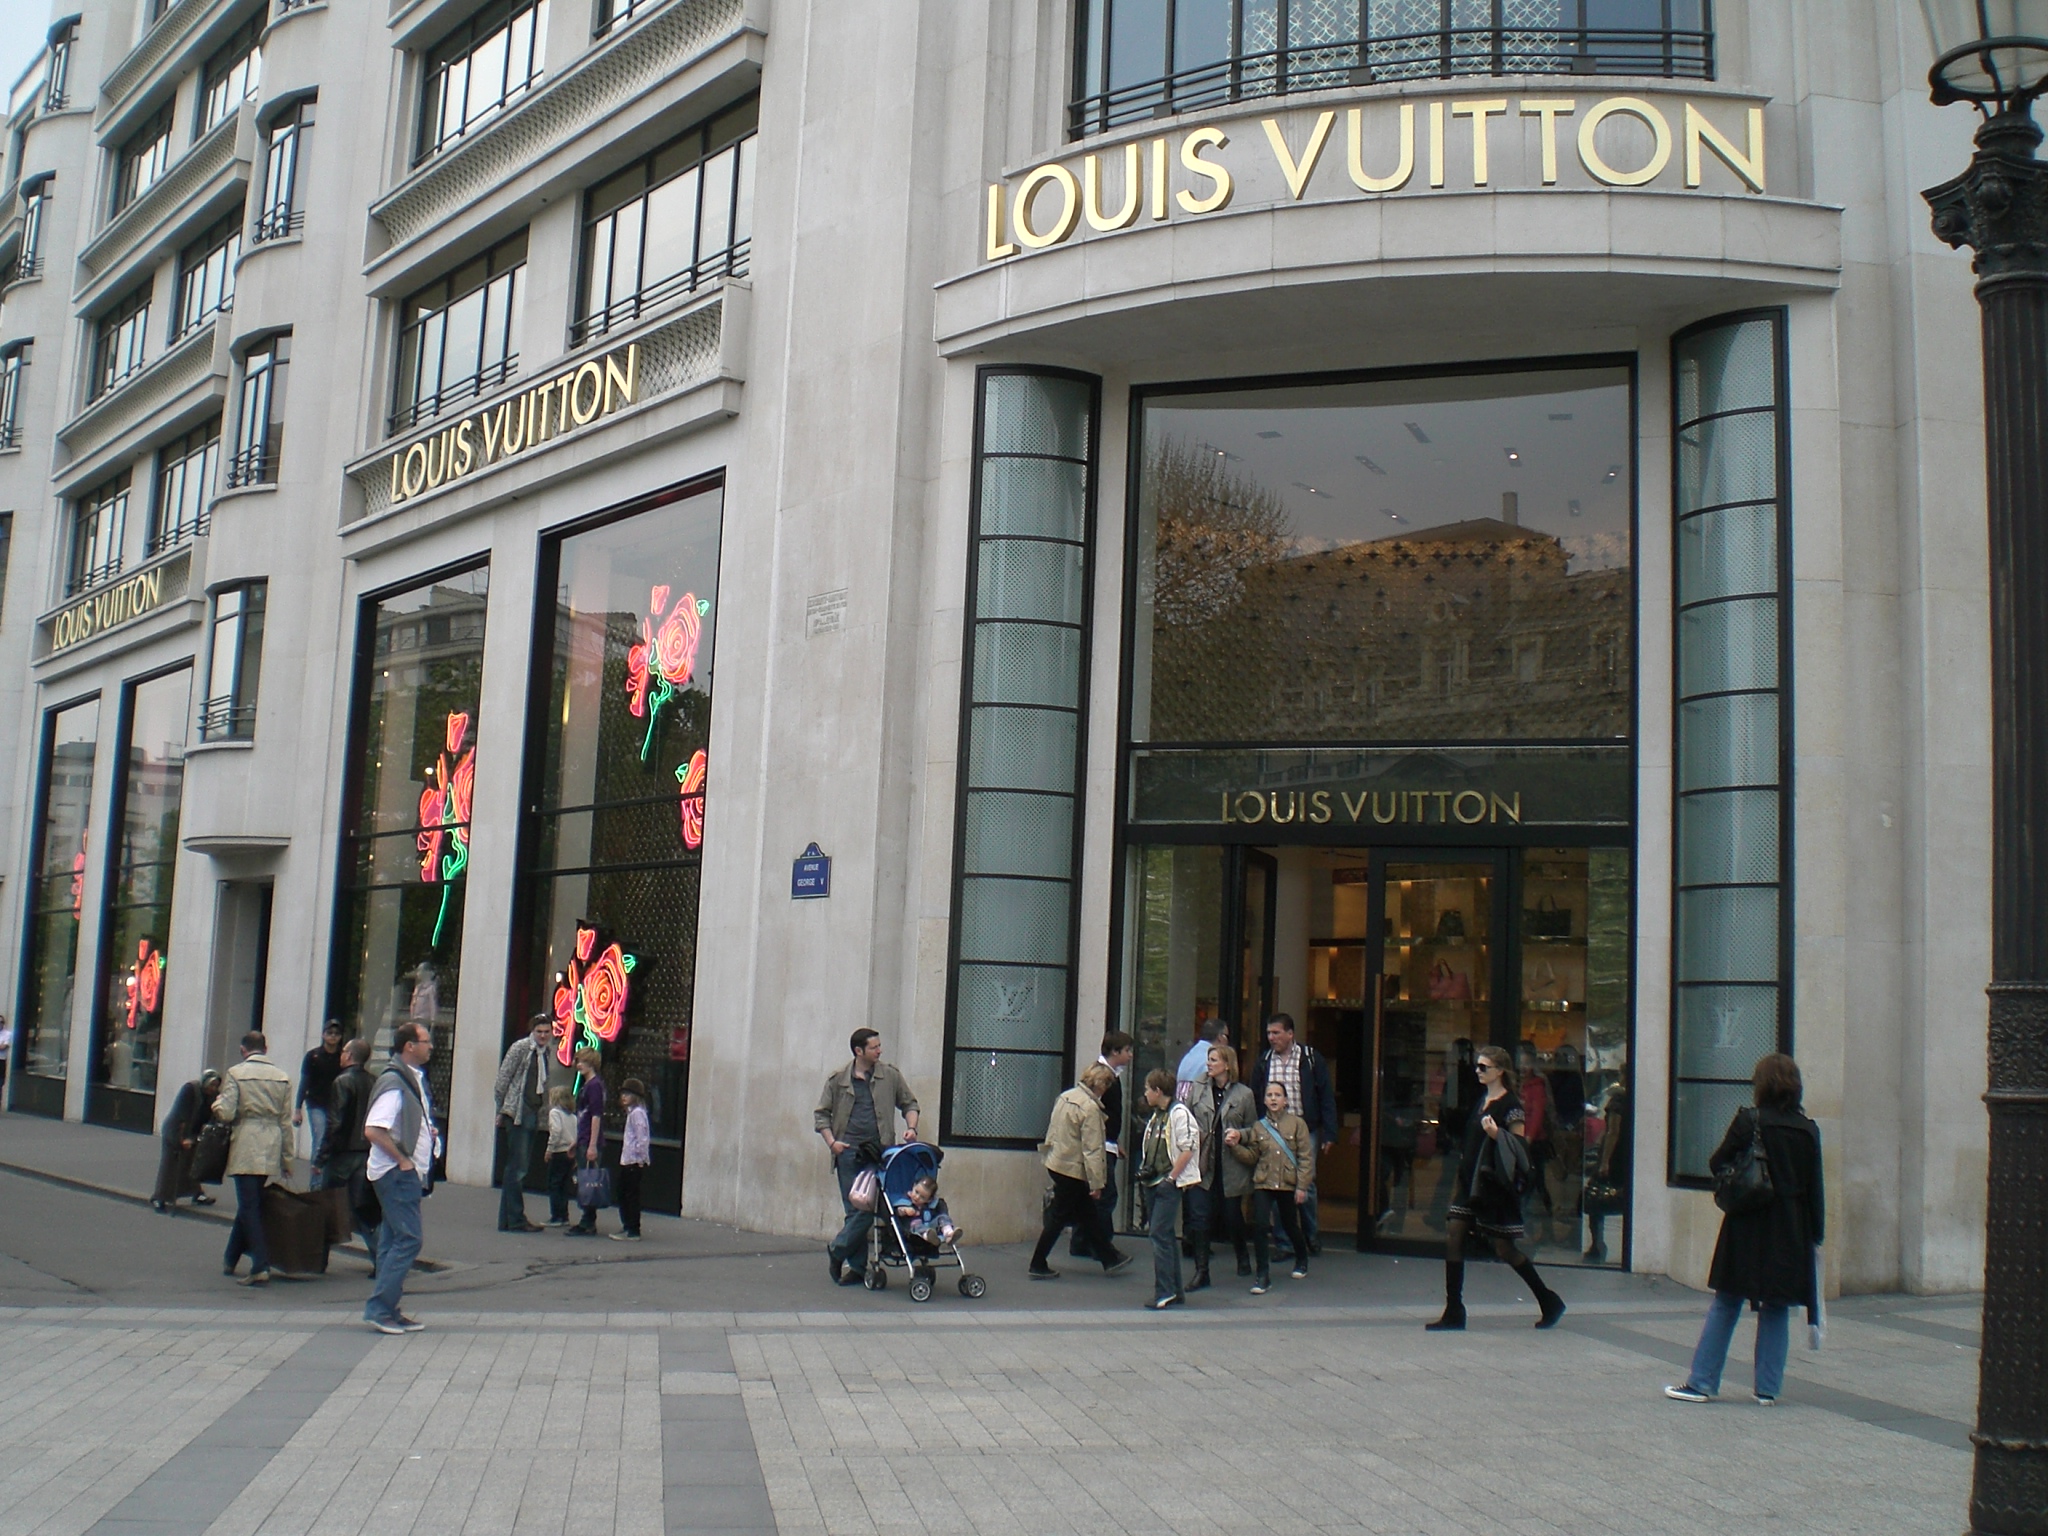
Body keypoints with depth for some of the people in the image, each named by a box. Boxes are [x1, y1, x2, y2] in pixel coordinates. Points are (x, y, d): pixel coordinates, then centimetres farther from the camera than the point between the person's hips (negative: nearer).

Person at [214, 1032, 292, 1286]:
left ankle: (260, 1267, -13)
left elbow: (225, 1113, -12)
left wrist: (217, 1106, 11)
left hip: (245, 1149, -4)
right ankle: (230, 1260, 30)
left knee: (249, 1207, -3)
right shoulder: (282, 1077, 7)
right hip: (271, 1150, 4)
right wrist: (287, 1159, 13)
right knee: (249, 1205, 18)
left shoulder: (236, 1073, -5)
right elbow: (285, 1119, 8)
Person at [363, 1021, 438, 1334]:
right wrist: (402, 1160, -19)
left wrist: (428, 1133, 11)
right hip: (396, 1174, -10)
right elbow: (373, 1130, -26)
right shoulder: (394, 1082, -17)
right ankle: (379, 1308, -6)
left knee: (394, 1240, 12)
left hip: (409, 1173, 10)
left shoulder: (415, 1079, 14)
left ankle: (388, 1311, 17)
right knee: (407, 1240, -10)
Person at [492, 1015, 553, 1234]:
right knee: (517, 1166, -8)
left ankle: (508, 1219, 16)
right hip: (517, 1114, -7)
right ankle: (515, 1219, -5)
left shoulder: (545, 1052, 14)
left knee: (520, 1167, 10)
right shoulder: (520, 1048, -7)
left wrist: (543, 1115, 16)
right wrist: (502, 1109, -7)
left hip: (534, 1115, 7)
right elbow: (503, 1078, -6)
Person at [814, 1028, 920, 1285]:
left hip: (879, 1152, 1)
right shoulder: (838, 1079, 8)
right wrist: (831, 1141, -1)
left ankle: (837, 1250, 12)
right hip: (849, 1151, -1)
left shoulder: (890, 1075, 10)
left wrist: (911, 1128, 1)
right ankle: (857, 1267, 9)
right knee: (856, 1208, -1)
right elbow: (821, 1114, 13)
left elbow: (909, 1103, 19)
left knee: (871, 1207, -7)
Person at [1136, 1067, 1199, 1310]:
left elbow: (1188, 1149, -17)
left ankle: (1164, 1292, -10)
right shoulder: (1156, 1115, 15)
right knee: (1165, 1235, 11)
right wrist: (1143, 1175, 15)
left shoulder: (1179, 1113, -13)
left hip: (1169, 1184, -9)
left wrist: (1170, 1178, -16)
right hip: (1152, 1182, 9)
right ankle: (1175, 1291, 18)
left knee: (1160, 1234, -12)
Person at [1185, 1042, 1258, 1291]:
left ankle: (1243, 1258, 40)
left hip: (1231, 1167, -1)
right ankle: (1201, 1272, 0)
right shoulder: (1199, 1092, 4)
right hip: (1203, 1166, 1)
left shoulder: (1244, 1094, -1)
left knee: (1232, 1215, 12)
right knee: (1199, 1217, -5)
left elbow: (1254, 1129, 5)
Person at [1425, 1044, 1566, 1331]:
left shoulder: (1509, 1104, -11)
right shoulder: (1482, 1100, 13)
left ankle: (1549, 1302, 19)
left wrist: (1496, 1133, -29)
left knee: (1504, 1249, 0)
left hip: (1497, 1184, -8)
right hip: (1472, 1181, 8)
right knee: (1453, 1238, -1)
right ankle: (1454, 1313, 2)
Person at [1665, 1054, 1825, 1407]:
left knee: (1725, 1306, 5)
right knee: (1776, 1309, 11)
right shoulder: (1808, 1130, 0)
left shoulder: (1748, 1122, -10)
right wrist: (1816, 1232, 9)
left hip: (1747, 1229, -2)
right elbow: (1815, 1187, 3)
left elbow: (1717, 1163, -6)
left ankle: (1702, 1382, 6)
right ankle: (1768, 1388, 12)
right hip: (1790, 1233, 3)